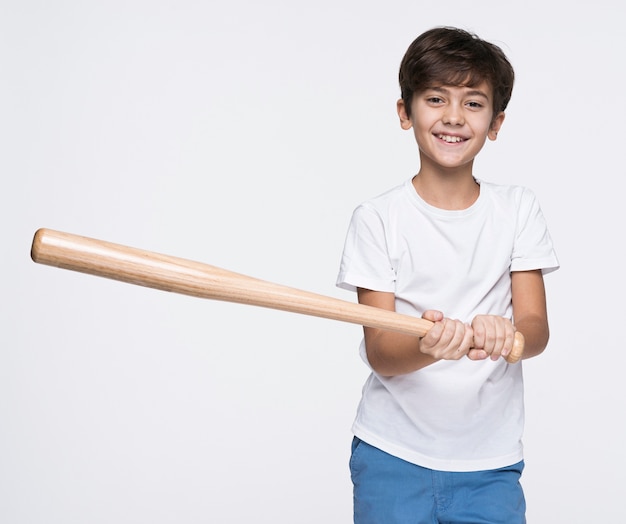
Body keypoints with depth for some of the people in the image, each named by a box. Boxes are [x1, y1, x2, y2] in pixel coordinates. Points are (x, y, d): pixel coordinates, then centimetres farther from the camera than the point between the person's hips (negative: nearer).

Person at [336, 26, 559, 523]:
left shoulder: (518, 209, 1)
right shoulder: (378, 219, -6)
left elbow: (537, 328, -5)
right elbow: (379, 352, -11)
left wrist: (505, 333, -28)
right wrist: (430, 345, -32)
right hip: (392, 455, -1)